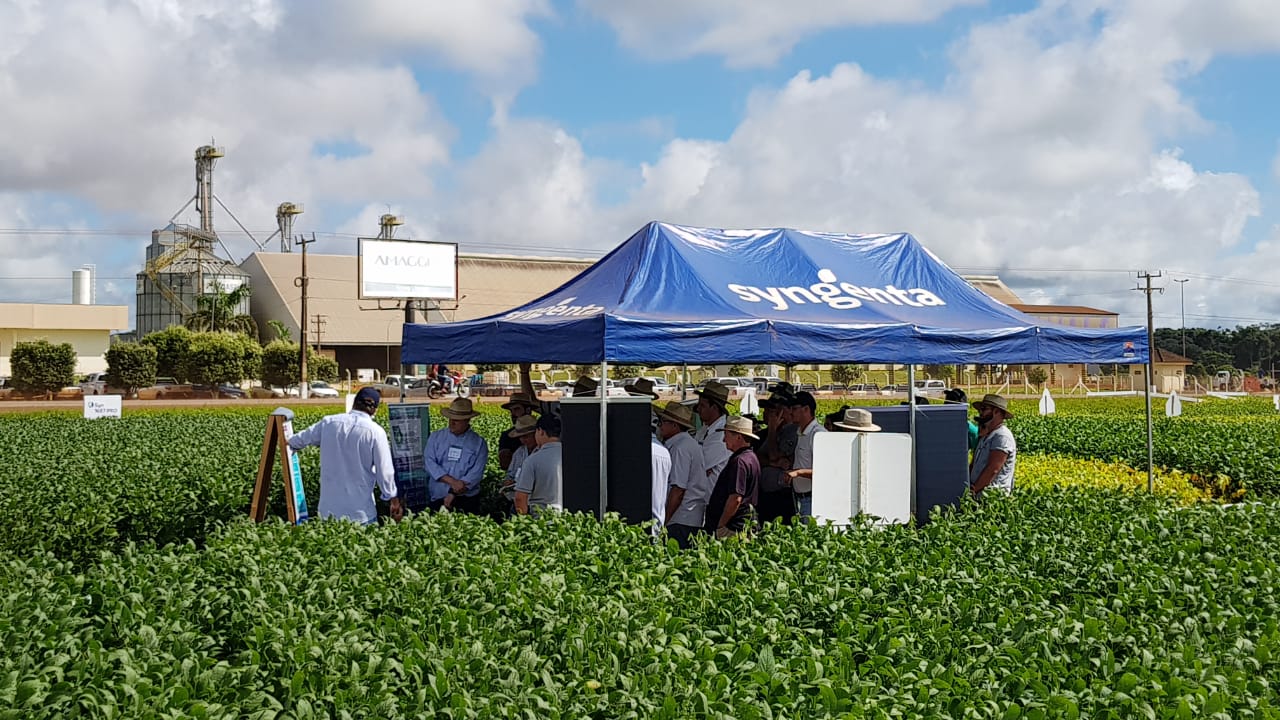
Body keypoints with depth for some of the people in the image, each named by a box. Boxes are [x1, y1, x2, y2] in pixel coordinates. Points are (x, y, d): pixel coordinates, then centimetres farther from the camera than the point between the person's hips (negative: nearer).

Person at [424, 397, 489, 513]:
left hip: (467, 500, -1)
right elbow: (429, 463, -5)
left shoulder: (479, 443, 2)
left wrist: (453, 494, -15)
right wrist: (452, 481, -17)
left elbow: (476, 473, -7)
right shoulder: (435, 437, 7)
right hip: (438, 499, 1)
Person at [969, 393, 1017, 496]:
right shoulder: (985, 436, 19)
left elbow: (993, 469, -15)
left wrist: (973, 490, -14)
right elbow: (974, 465, 19)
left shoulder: (1002, 436, -9)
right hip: (979, 493, 8)